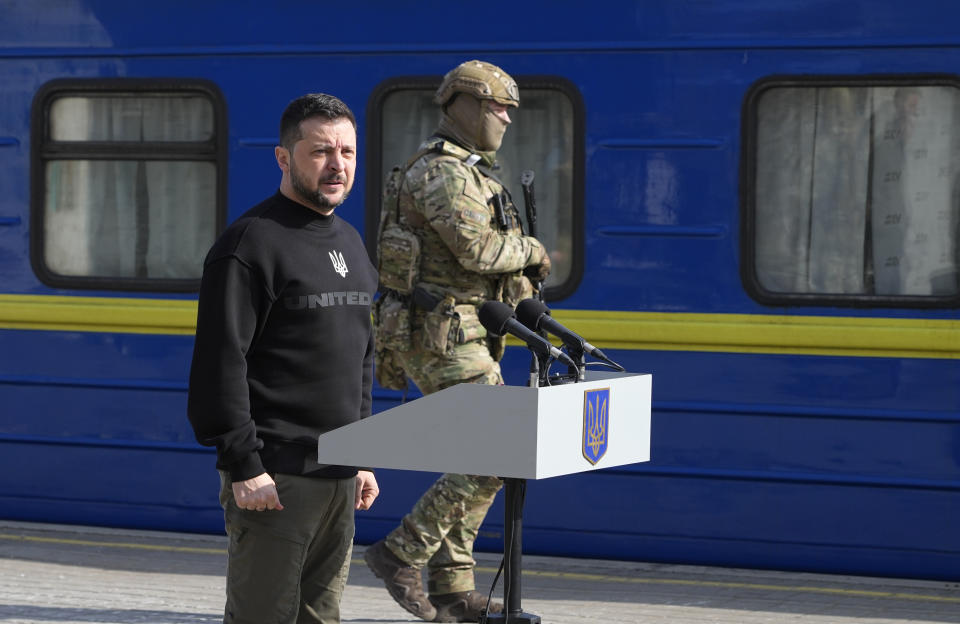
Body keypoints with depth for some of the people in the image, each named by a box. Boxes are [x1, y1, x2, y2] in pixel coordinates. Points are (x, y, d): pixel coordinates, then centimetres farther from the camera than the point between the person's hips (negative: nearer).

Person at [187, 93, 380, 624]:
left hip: (339, 480, 8)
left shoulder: (350, 243, 17)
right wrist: (243, 466, -20)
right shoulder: (252, 242, -10)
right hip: (274, 480, -8)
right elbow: (220, 364, -16)